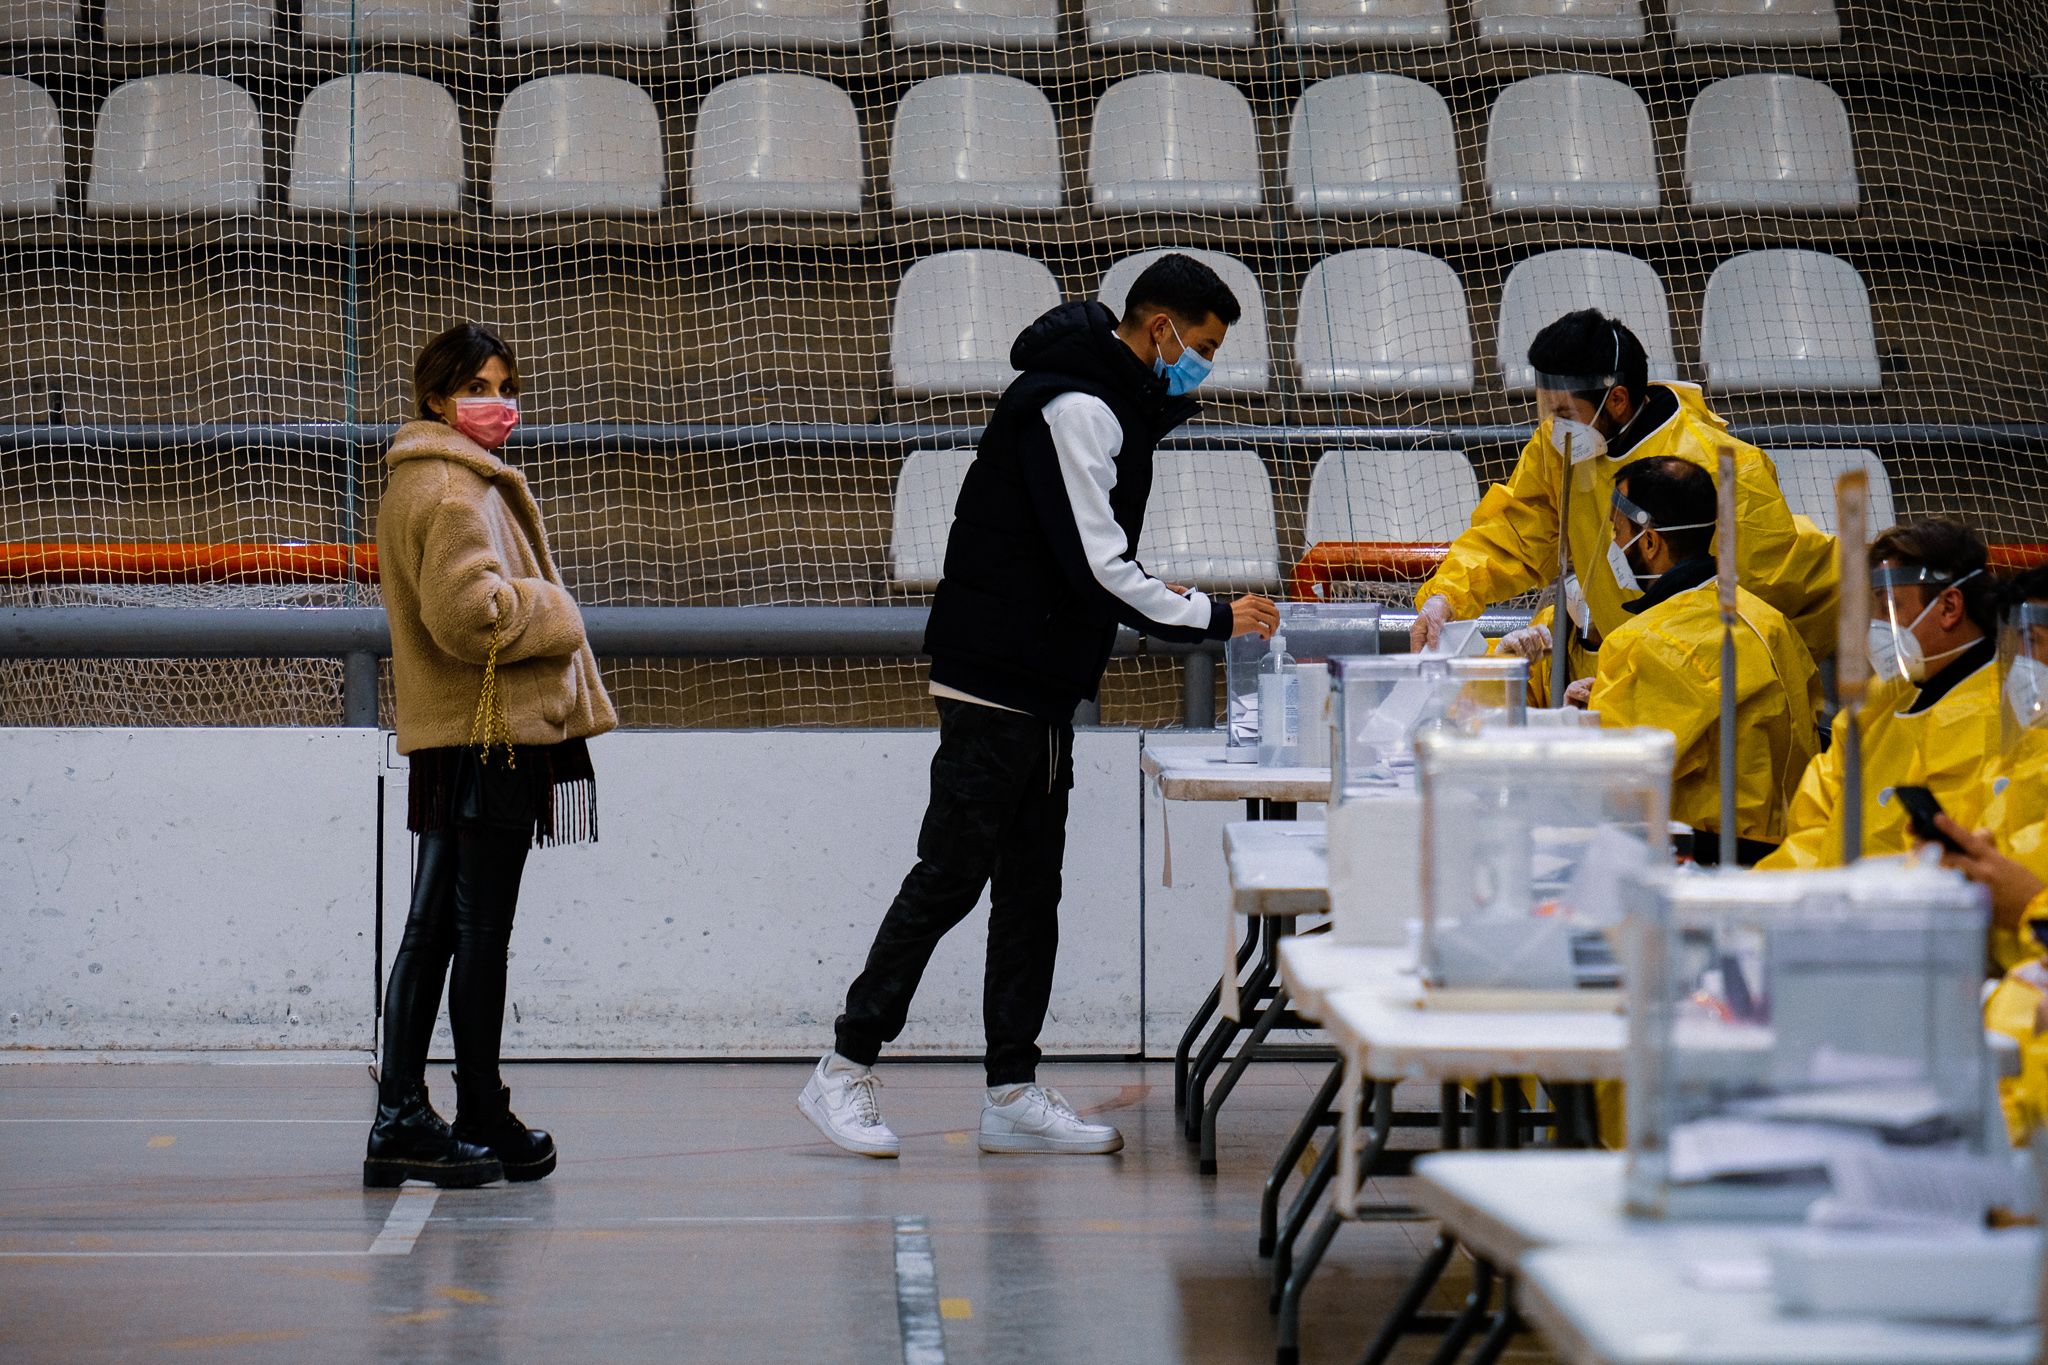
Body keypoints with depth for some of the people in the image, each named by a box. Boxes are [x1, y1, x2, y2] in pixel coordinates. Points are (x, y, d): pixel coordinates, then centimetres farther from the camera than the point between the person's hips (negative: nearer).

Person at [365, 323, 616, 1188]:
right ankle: (482, 1120, 5)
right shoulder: (455, 491, -14)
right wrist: (554, 617, -8)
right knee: (482, 931, -2)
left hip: (447, 740, 10)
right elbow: (469, 611, -23)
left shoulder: (419, 483, 20)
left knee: (432, 930, 9)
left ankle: (401, 1120, 9)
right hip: (490, 735, -10)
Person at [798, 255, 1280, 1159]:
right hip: (994, 683, -10)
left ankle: (1012, 1092, 10)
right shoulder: (1076, 406, -17)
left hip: (1042, 687, 10)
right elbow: (1096, 567, -21)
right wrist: (1211, 619, -15)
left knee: (1031, 885, 8)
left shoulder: (1110, 403, 17)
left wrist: (1157, 601, 10)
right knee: (951, 874, -7)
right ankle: (843, 1071, 0)